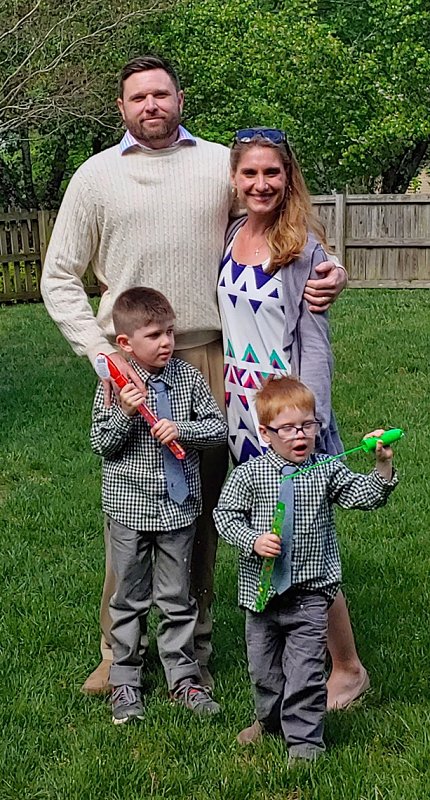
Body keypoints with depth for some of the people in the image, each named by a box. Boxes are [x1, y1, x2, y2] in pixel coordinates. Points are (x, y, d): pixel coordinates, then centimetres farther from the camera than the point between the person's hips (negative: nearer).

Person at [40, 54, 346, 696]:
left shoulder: (223, 164, 9)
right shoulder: (96, 175, 7)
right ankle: (118, 652, 14)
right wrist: (99, 352, -4)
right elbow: (59, 278, 8)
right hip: (129, 365, 0)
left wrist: (331, 273, -8)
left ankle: (194, 652, 17)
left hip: (209, 359, 1)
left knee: (203, 504, 5)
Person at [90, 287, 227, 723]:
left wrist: (181, 429, -16)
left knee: (176, 596, 11)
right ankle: (124, 681, 23)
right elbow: (101, 444, -5)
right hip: (129, 507, -2)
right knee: (130, 597, 10)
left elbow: (218, 426, 1)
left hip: (178, 507, 2)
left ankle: (182, 676, 24)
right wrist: (125, 414, -22)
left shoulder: (189, 378, -2)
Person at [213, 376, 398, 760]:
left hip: (310, 593, -1)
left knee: (305, 670, -3)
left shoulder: (328, 470, -2)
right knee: (263, 665, 17)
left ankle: (304, 739, 11)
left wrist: (382, 465, -24)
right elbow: (225, 514, -2)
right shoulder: (248, 474, -5)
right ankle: (270, 719, 42)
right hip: (261, 590, 1)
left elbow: (365, 496, -8)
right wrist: (253, 540, -17)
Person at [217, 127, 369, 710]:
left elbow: (315, 340, -11)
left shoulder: (304, 245, -11)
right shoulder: (230, 236, 7)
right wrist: (225, 399, 13)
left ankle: (347, 669, 15)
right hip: (242, 409, 6)